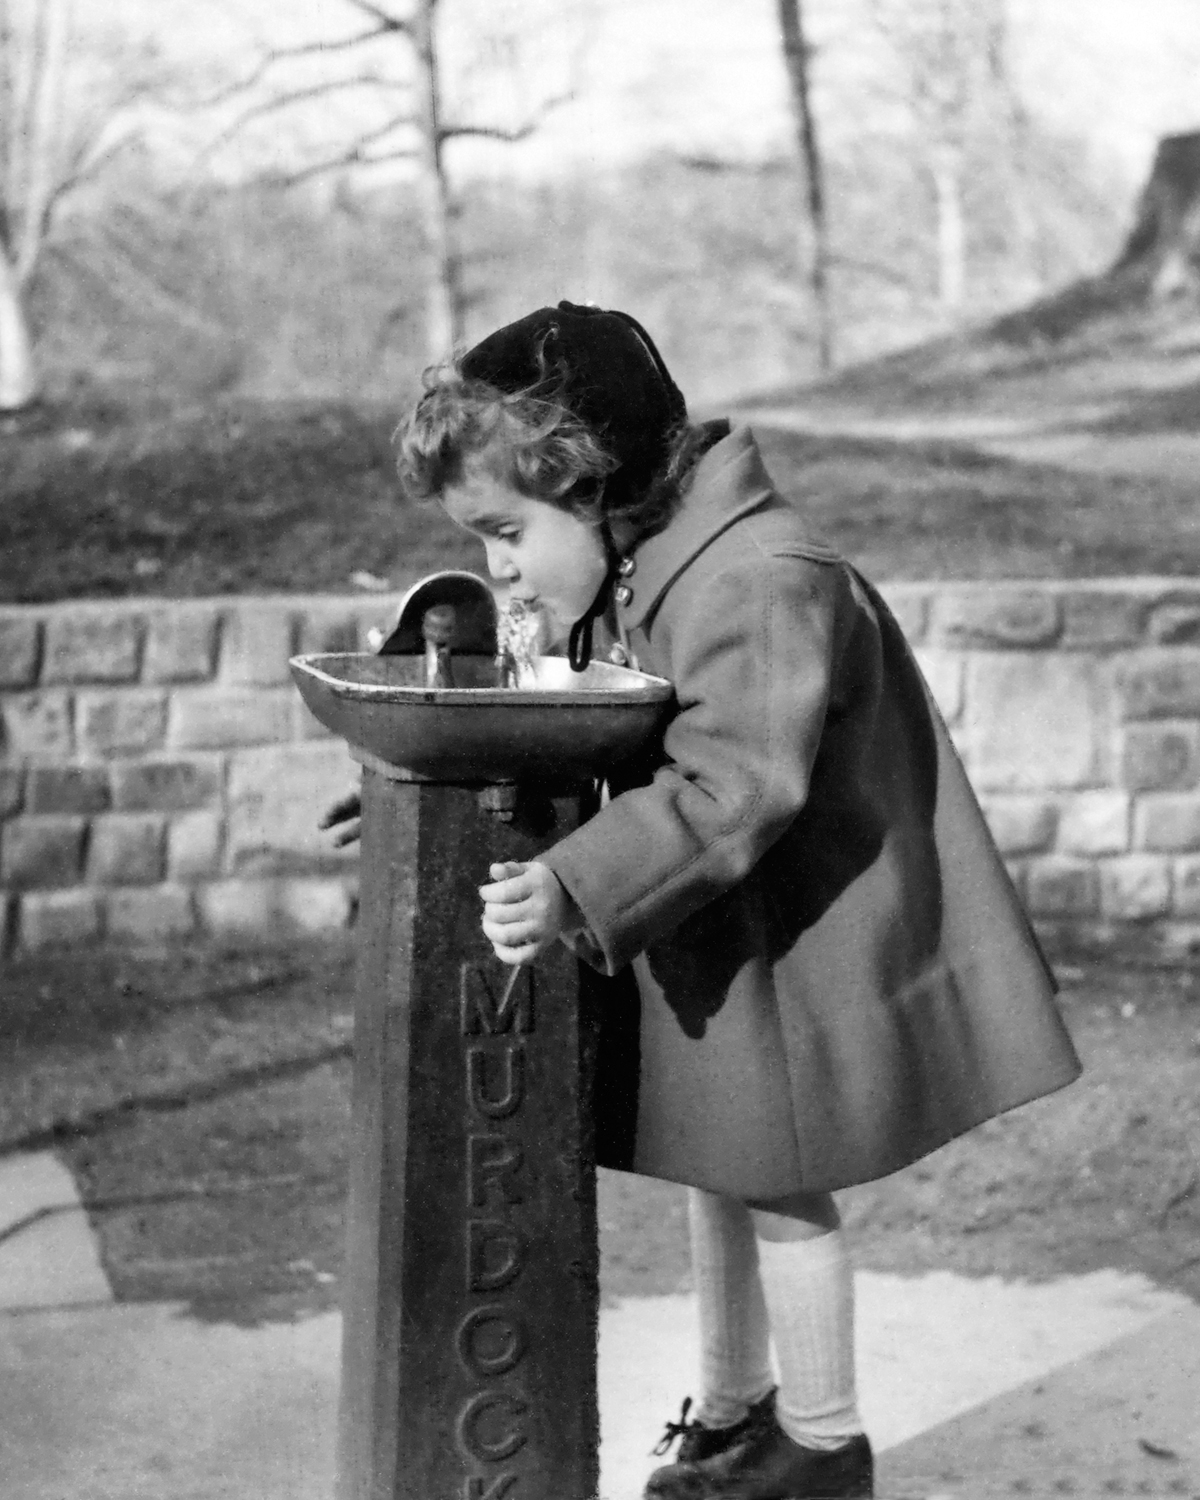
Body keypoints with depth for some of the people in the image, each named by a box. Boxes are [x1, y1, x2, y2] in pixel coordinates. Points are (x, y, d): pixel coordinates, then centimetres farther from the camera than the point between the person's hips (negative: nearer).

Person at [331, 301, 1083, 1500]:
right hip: (702, 951, 9)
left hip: (790, 952, -9)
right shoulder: (629, 577, 3)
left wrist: (575, 891, -46)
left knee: (780, 1187, 6)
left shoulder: (760, 585, -28)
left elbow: (733, 787, -37)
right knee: (719, 1176, 20)